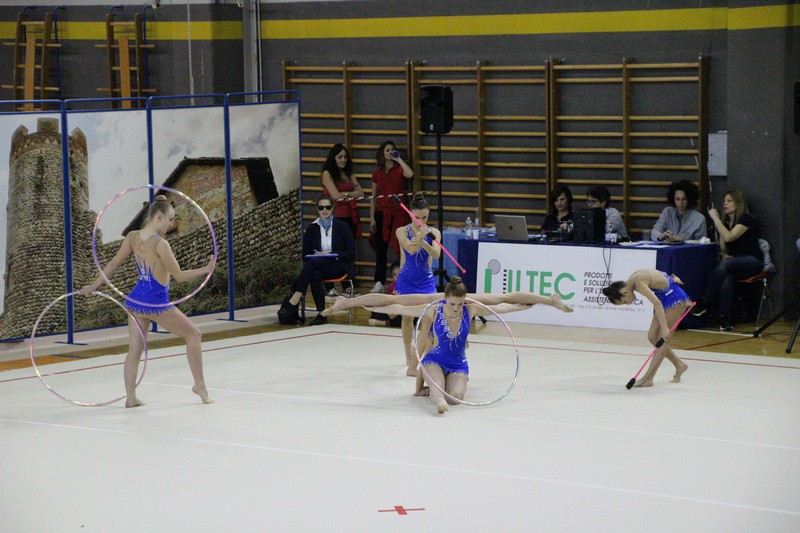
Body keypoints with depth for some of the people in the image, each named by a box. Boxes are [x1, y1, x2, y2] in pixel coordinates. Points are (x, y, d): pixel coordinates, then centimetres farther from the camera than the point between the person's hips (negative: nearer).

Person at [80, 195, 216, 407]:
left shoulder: (132, 237, 1)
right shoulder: (160, 244, -19)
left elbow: (113, 264, 7)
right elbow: (179, 276, -14)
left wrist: (94, 285, 16)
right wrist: (205, 270, -5)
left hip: (135, 300, 7)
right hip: (157, 302, -7)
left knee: (134, 350, 10)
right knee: (193, 334, 10)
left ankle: (130, 396, 6)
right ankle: (199, 385, 15)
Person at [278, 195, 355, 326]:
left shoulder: (342, 227, 5)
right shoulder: (312, 228, 11)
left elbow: (351, 253, 1)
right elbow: (305, 255, 11)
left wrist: (332, 255, -13)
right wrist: (315, 255, -12)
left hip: (338, 266, -2)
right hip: (318, 266, 2)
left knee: (312, 263, -35)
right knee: (315, 275, -39)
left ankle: (293, 301, -41)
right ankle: (321, 314, -37)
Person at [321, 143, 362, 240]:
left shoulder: (348, 174, 14)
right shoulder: (327, 174, -4)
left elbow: (361, 193, 6)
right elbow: (336, 196, -12)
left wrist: (346, 194, -7)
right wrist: (353, 194, 2)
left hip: (350, 217, 5)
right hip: (336, 216, -5)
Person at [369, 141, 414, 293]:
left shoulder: (399, 169, 2)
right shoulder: (377, 173, 11)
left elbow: (410, 174, -23)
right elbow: (373, 197, 12)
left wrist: (399, 159, -12)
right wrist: (372, 218, 6)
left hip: (398, 213, -3)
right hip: (382, 213, 3)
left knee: (400, 247, -4)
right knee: (381, 248, 4)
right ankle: (379, 281, 8)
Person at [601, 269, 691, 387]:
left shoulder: (639, 283, -27)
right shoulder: (632, 280, 1)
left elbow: (657, 303, -35)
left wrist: (664, 327, -39)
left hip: (675, 299, -10)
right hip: (665, 297, 10)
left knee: (662, 339, -11)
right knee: (652, 337, 8)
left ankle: (648, 378, -13)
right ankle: (679, 365, 20)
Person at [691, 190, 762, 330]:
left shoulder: (747, 219, -9)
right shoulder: (725, 222, 15)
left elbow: (728, 237, -23)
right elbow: (723, 247, 18)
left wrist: (715, 218, -18)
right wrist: (724, 255, -6)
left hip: (752, 261, -6)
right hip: (733, 261, 6)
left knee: (725, 265, -35)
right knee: (726, 276, -31)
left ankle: (705, 303, -30)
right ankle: (724, 318, -41)